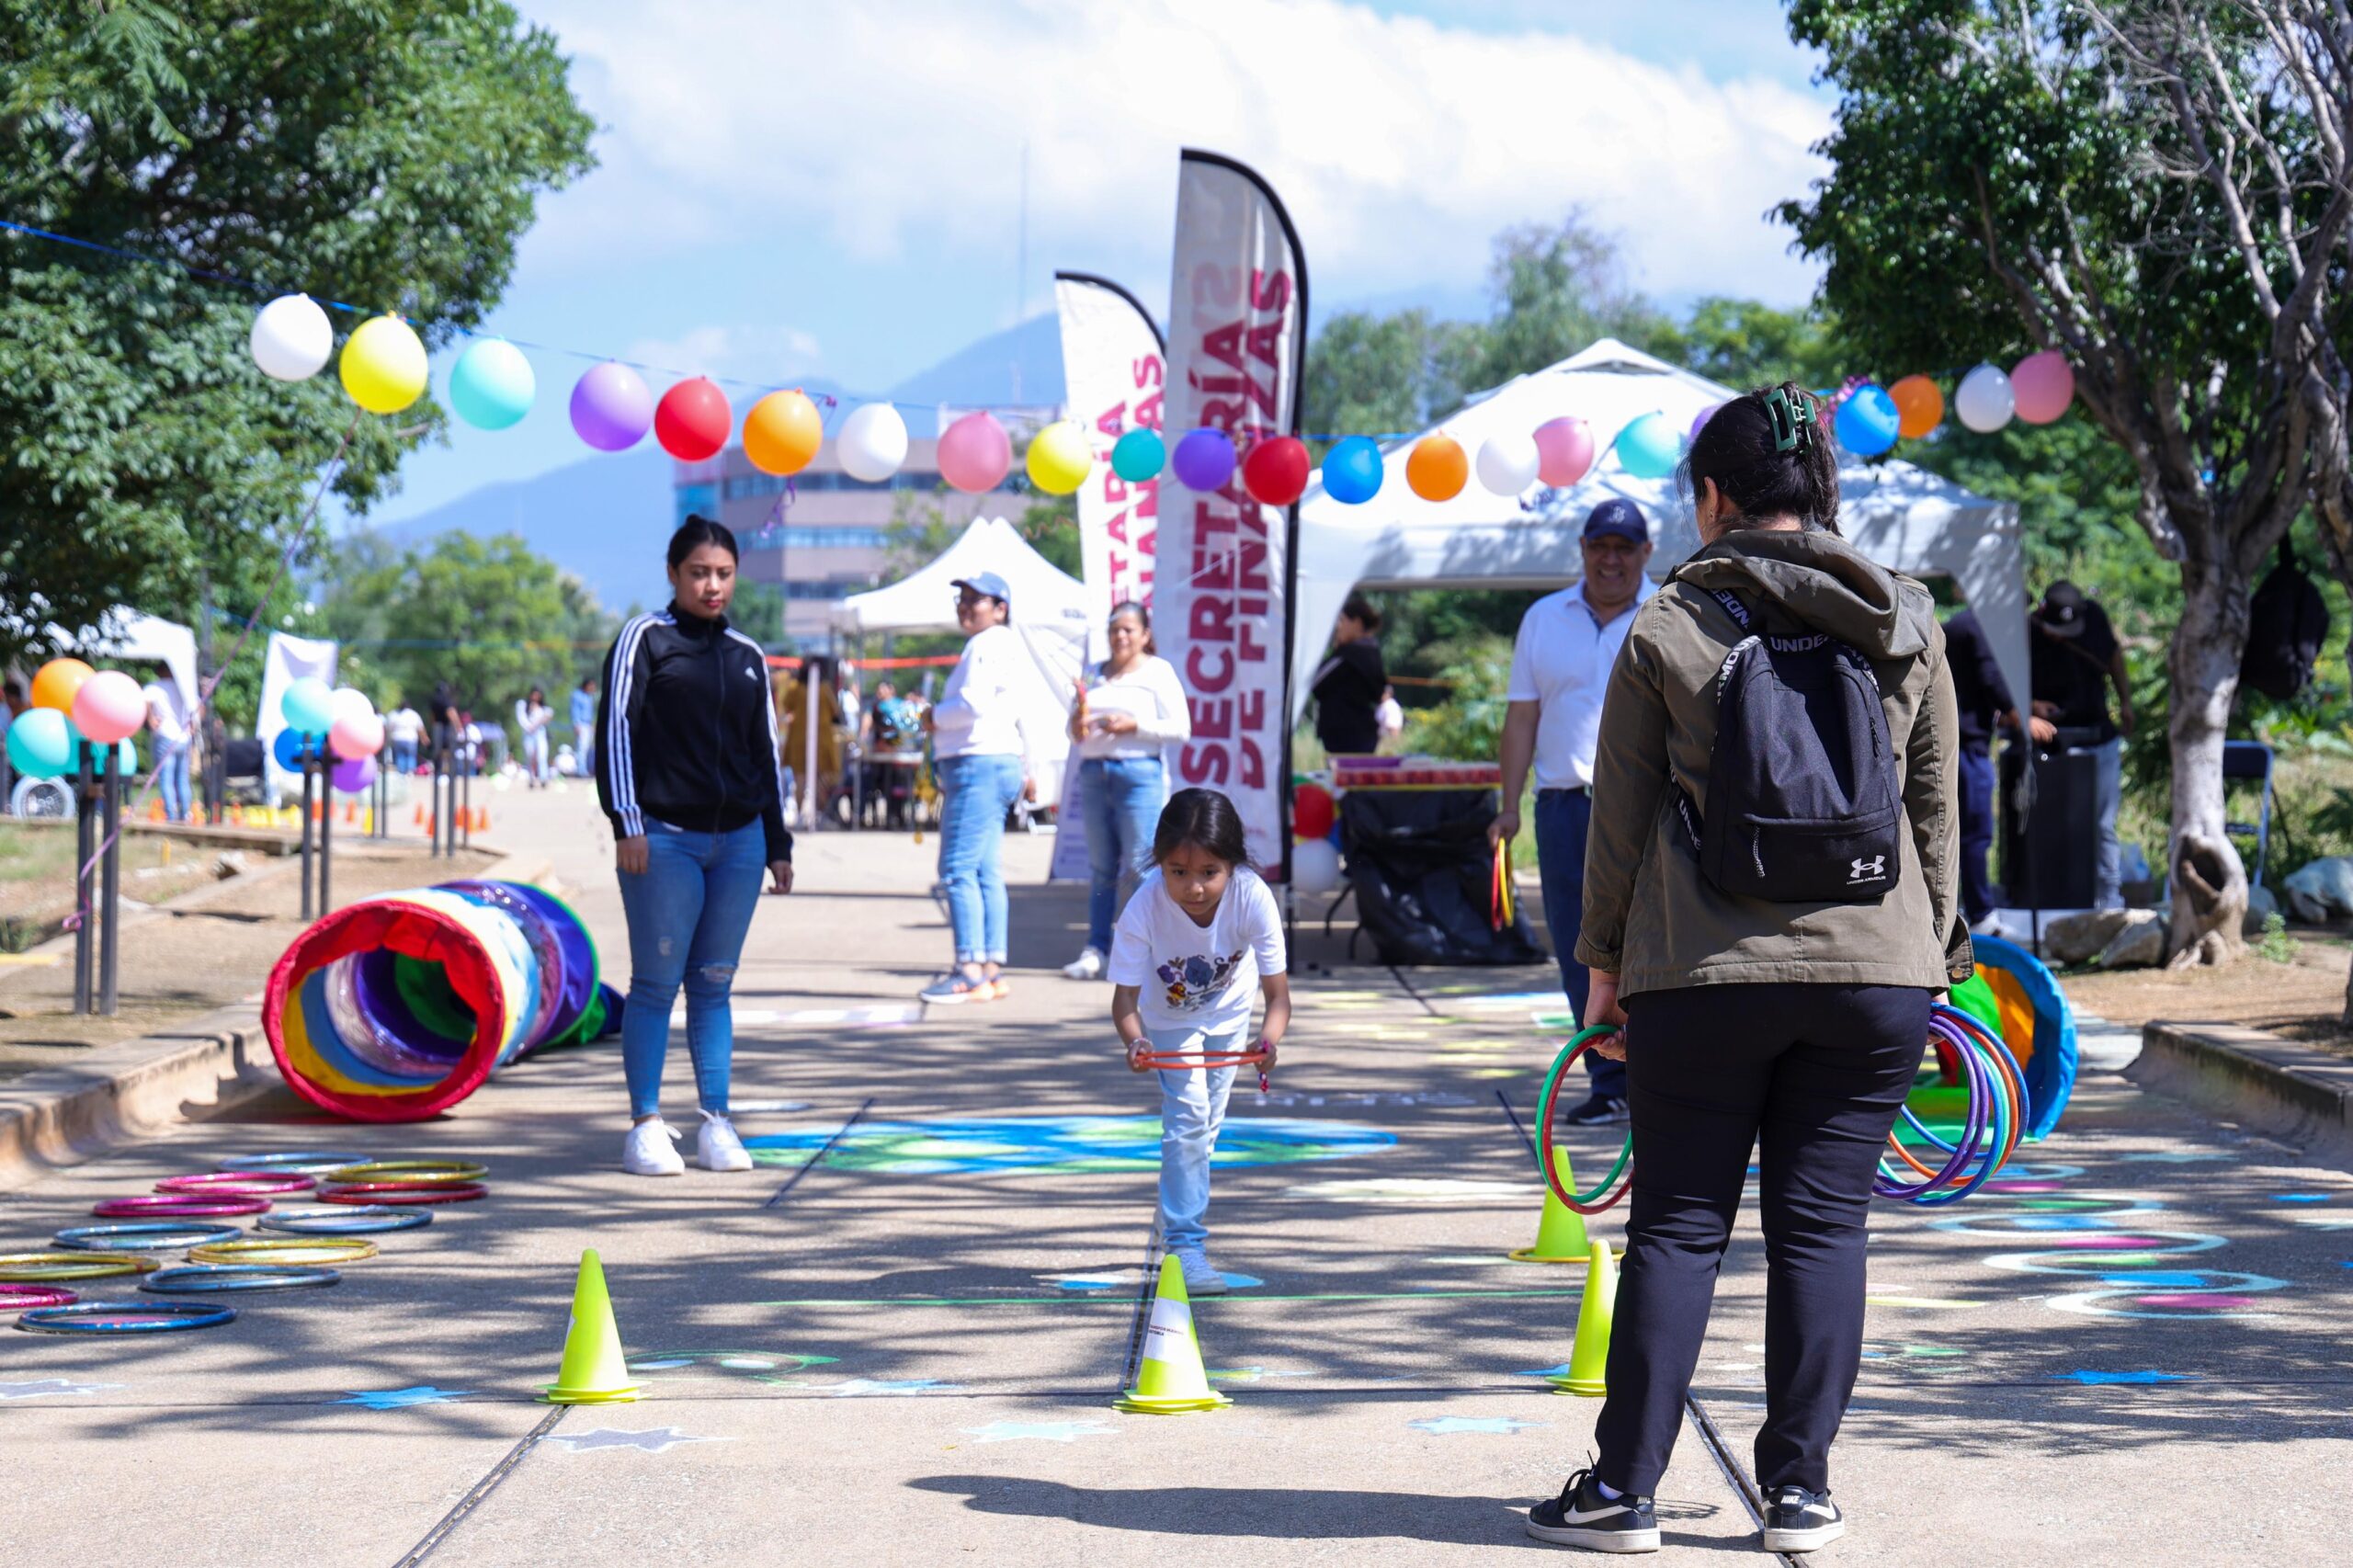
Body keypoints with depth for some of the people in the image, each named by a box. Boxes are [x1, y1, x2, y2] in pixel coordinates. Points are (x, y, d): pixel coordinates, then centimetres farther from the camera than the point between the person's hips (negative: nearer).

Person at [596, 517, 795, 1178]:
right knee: (656, 983, -4)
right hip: (663, 840, -4)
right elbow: (616, 728, -4)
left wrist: (777, 843, 18)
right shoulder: (644, 639, 2)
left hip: (738, 841, 4)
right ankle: (646, 1127, -1)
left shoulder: (747, 656, 16)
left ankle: (716, 1124, 8)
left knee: (714, 985, 6)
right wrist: (626, 823, -12)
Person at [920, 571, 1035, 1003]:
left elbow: (973, 703, -22)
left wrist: (935, 716, -4)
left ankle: (970, 972, -17)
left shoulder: (988, 645, -10)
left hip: (979, 765, -11)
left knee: (959, 869, -13)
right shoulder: (1001, 645, 23)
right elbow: (1018, 713, 30)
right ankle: (992, 971, 8)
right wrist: (1024, 768, 36)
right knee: (985, 873, 9)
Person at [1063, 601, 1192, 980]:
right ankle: (1095, 949, 5)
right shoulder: (1094, 674, 19)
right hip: (1094, 774, 5)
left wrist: (1134, 725, -14)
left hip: (1139, 774, -5)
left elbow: (1181, 729, -4)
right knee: (1101, 868, 5)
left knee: (1139, 866, -10)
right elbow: (1075, 730, 24)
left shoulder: (1158, 672, 3)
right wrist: (1078, 726, 1)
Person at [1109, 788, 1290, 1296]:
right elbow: (1125, 997, -34)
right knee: (1187, 1112, -17)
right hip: (1168, 1015, -2)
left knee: (1205, 1121, 16)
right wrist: (1134, 1040, -55)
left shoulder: (1253, 898, -37)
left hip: (1228, 1011, 2)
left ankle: (1182, 1211, 41)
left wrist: (1271, 1037, -55)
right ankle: (1186, 1241, -13)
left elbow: (1278, 992, -35)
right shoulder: (1144, 909, -39)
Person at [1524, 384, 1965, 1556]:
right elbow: (1936, 812, 9)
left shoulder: (1665, 629, -2)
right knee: (1822, 1225, 7)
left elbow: (1621, 814, 1)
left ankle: (1623, 1489, 7)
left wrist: (1606, 961, 9)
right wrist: (1937, 955, 16)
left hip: (1705, 973, -2)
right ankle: (1799, 1490, 10)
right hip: (1874, 974, 2)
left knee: (1678, 1223, 5)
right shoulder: (1905, 628, 5)